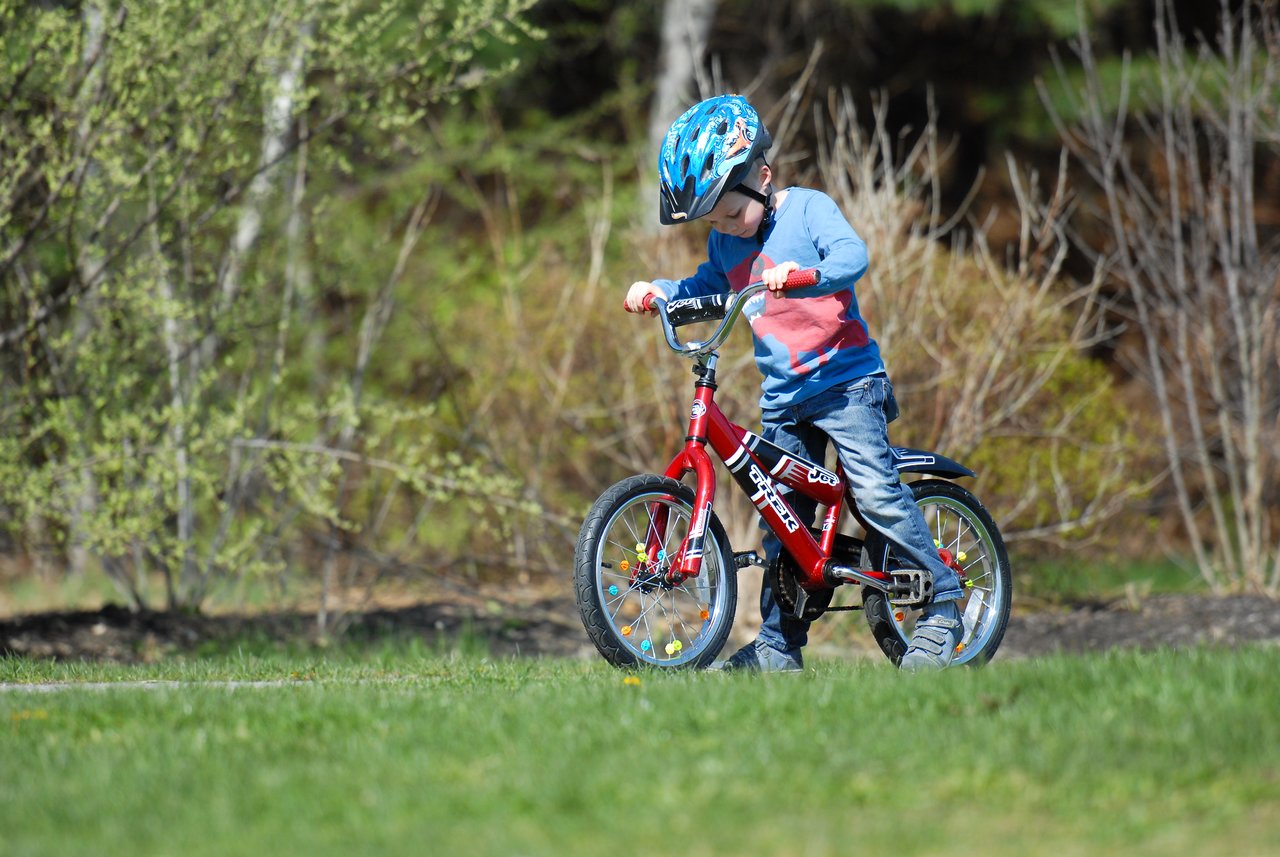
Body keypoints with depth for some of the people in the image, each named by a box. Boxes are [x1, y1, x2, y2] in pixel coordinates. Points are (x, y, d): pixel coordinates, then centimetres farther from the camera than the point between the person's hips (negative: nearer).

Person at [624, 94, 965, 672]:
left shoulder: (808, 208, -9)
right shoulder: (725, 241, 10)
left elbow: (852, 256, -24)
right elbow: (706, 290, 26)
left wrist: (803, 275, -43)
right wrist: (659, 291, 7)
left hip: (845, 379, -6)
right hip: (782, 397, 6)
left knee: (876, 492, -18)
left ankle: (943, 607, -9)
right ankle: (779, 646, 11)